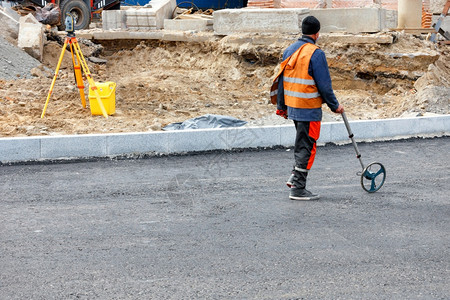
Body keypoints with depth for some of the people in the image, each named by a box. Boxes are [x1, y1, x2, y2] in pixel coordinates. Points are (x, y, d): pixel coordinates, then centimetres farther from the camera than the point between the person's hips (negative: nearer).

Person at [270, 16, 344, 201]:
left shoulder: (289, 51, 8)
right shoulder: (315, 54, -15)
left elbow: (281, 79, 13)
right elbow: (324, 85, -15)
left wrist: (281, 106, 20)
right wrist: (334, 106, -2)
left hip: (292, 106, 7)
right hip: (309, 109, -7)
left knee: (302, 142, 23)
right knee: (306, 146, 0)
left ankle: (295, 176, 17)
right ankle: (298, 189, 3)